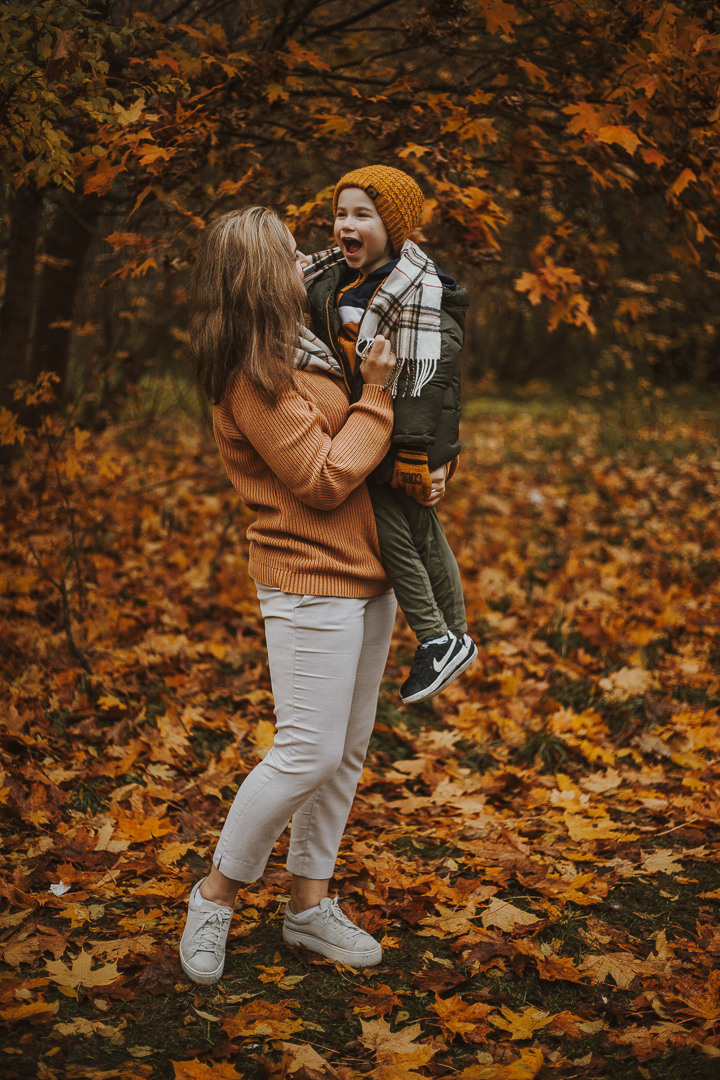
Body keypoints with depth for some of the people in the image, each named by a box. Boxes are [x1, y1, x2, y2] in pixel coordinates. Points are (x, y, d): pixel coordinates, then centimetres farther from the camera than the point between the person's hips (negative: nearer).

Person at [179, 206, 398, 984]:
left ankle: (309, 905, 23)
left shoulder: (300, 349, 11)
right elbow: (324, 479, -18)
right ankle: (216, 894, 11)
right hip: (309, 579, -9)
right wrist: (376, 396, -12)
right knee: (308, 752, -8)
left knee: (348, 750, 12)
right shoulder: (254, 378, -17)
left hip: (366, 573, 9)